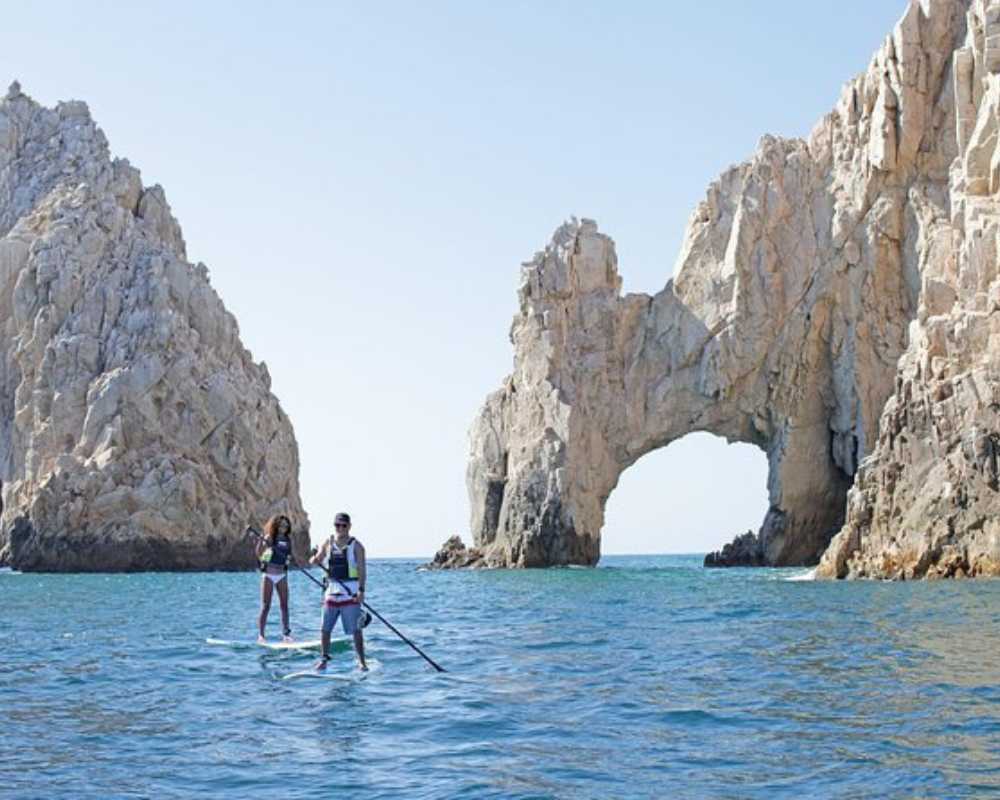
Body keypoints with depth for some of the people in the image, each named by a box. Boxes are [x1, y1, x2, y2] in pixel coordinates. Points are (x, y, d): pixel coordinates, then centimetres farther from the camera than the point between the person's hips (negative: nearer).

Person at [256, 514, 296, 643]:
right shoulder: (270, 538, -8)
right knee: (265, 606, -3)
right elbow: (259, 553, -20)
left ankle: (286, 634, 9)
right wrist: (261, 540, -35)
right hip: (269, 575, -5)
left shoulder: (287, 540, 8)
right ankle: (261, 635, 0)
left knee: (284, 605, 4)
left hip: (282, 576, 5)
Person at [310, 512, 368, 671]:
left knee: (356, 630, -3)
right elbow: (317, 560, 11)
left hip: (350, 593, -4)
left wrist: (361, 590, -17)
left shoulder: (356, 546, -3)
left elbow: (362, 570, -6)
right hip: (332, 590, 4)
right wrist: (315, 559, -14)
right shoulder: (328, 543, 8)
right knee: (325, 628, 7)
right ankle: (324, 658, 20)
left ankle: (361, 661, 3)